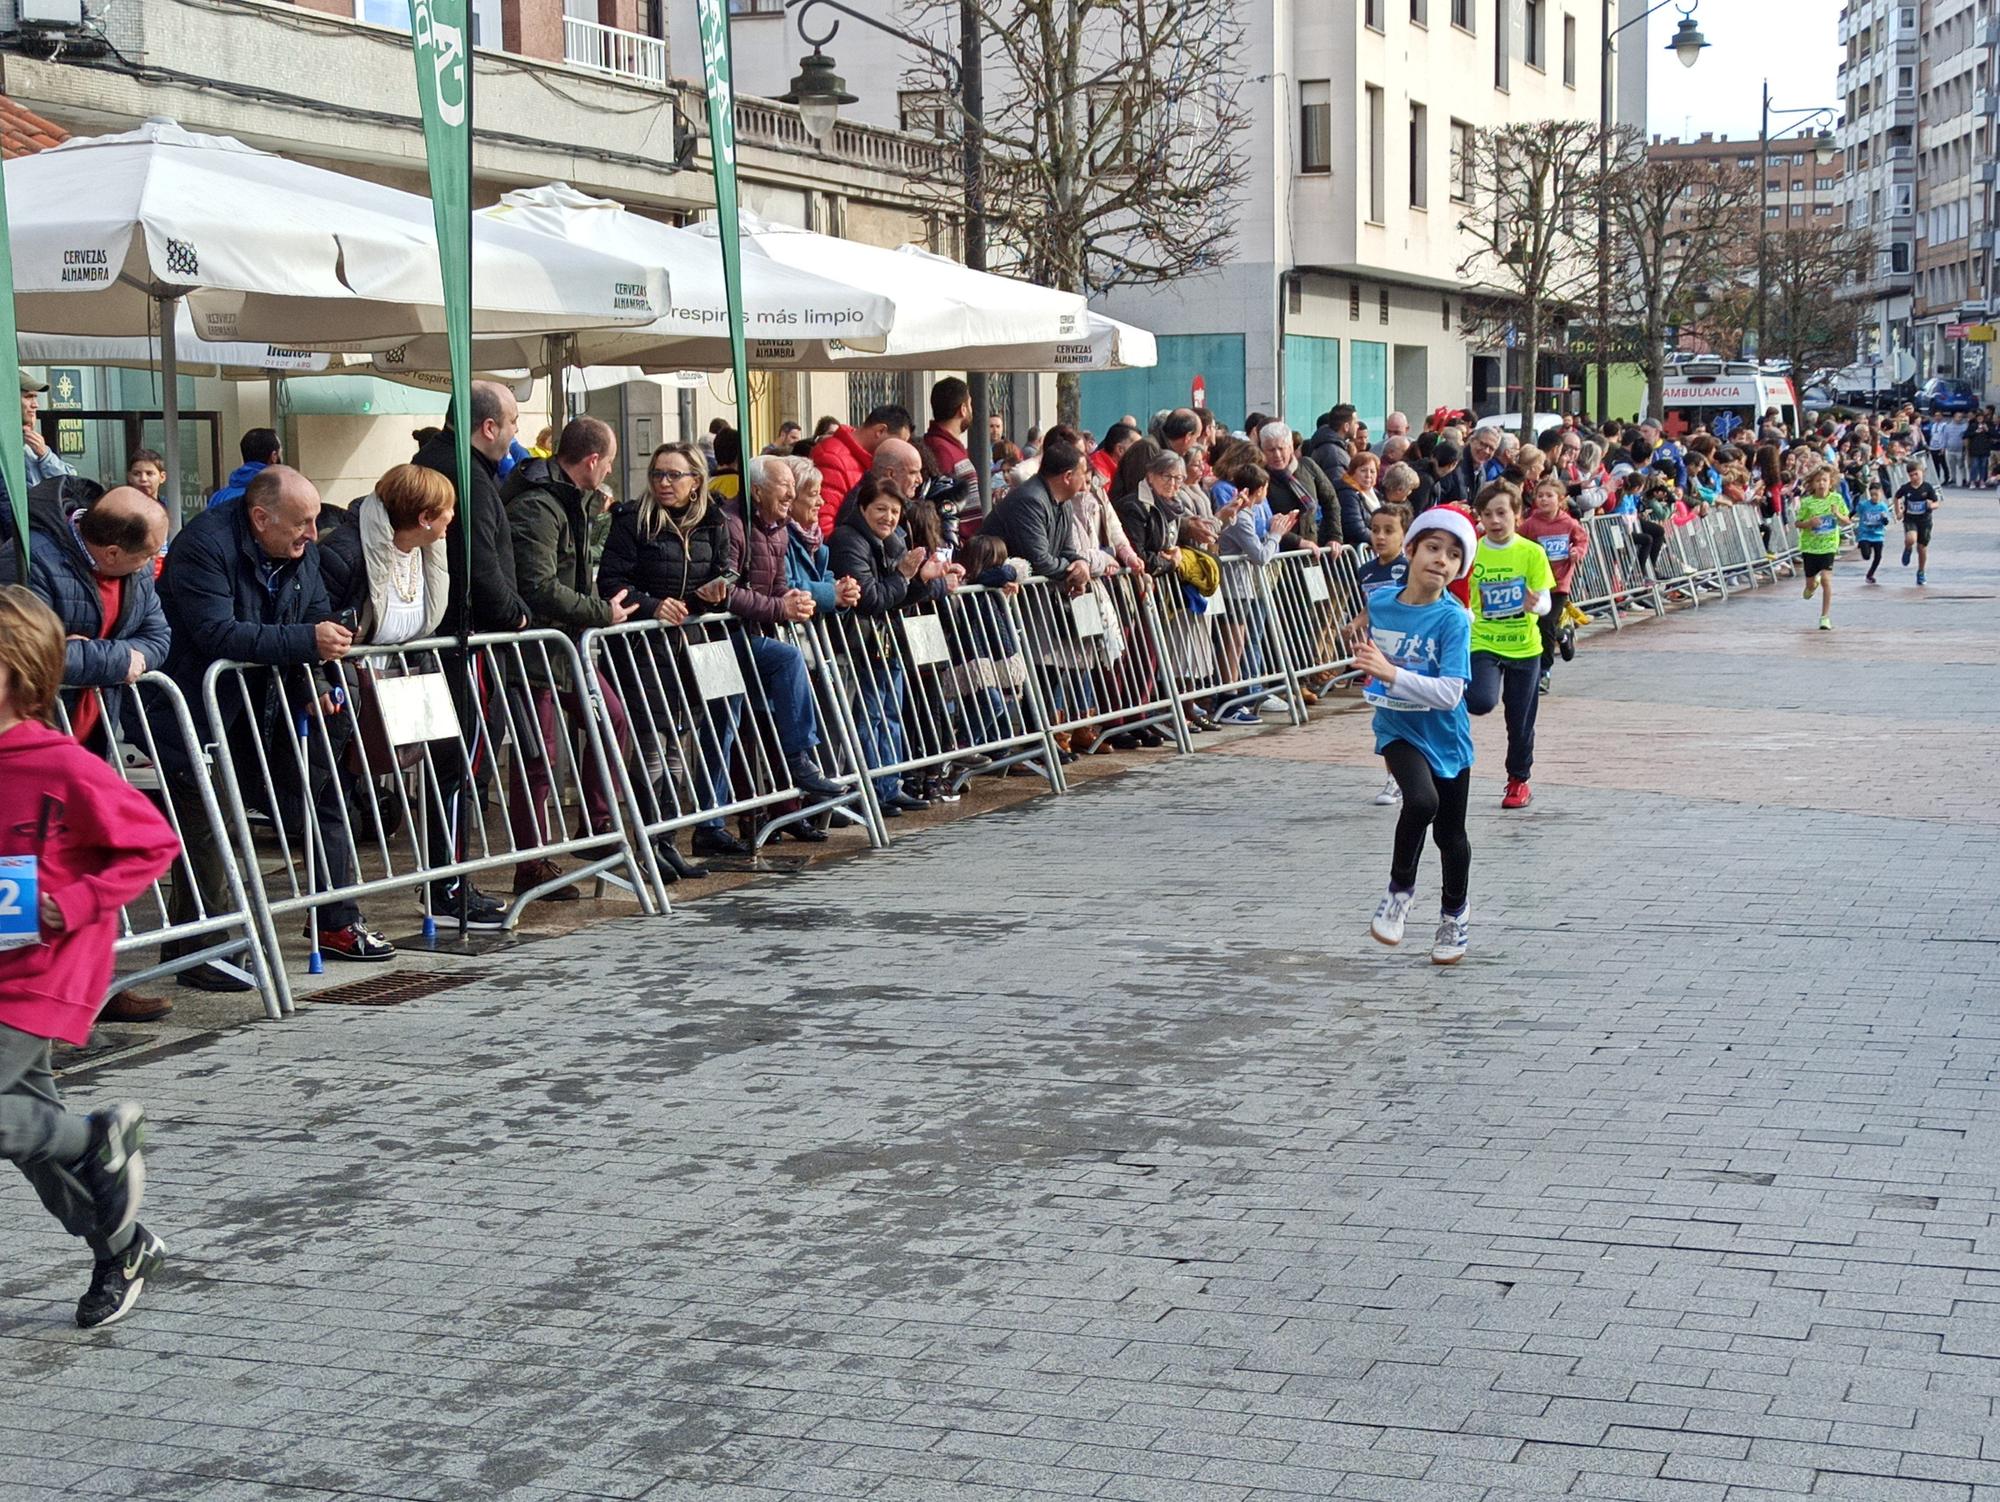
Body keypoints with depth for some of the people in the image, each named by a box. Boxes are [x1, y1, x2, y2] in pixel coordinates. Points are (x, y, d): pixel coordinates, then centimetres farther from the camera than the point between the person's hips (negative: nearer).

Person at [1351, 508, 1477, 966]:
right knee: (1422, 801, -28)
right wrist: (1366, 659, 3)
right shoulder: (1379, 601, -5)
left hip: (1445, 735, -1)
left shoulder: (1452, 620, -18)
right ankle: (1400, 888, -5)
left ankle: (1455, 916, 39)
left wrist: (1391, 673, -34)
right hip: (1398, 729, 1)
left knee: (1450, 833, 13)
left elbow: (1450, 693, -27)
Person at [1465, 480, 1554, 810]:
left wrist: (1535, 605, -28)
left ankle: (1518, 780, 30)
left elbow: (1545, 602, -6)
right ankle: (1464, 700, 7)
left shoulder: (1532, 552, -5)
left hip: (1524, 647, 1)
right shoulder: (1472, 554, -2)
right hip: (1483, 644, 0)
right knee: (1481, 701, -28)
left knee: (1520, 720, 10)